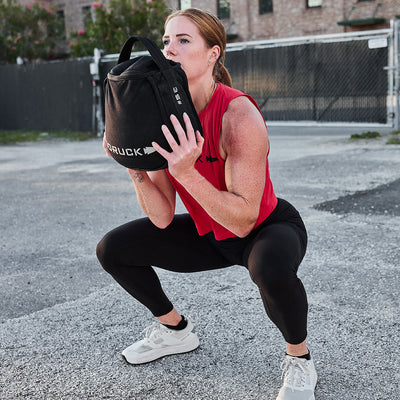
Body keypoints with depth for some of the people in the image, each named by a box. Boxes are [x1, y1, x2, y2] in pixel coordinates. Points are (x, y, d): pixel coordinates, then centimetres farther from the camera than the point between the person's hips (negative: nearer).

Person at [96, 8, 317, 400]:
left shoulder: (239, 115, -30)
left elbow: (243, 220, -32)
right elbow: (162, 219, -11)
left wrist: (186, 172, -41)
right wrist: (135, 168, -26)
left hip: (270, 228, -6)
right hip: (210, 234, 6)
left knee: (271, 270, -41)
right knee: (112, 249, 0)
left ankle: (299, 360, -8)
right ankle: (176, 330, 23)